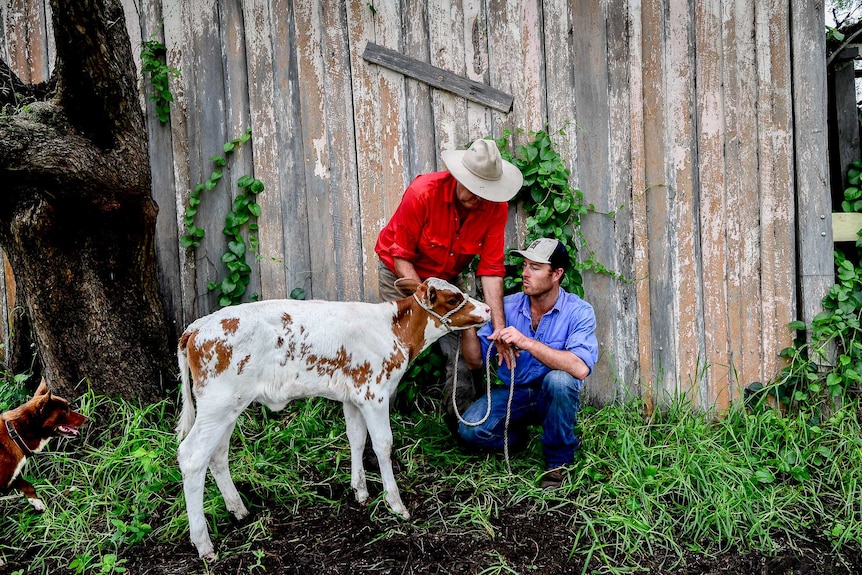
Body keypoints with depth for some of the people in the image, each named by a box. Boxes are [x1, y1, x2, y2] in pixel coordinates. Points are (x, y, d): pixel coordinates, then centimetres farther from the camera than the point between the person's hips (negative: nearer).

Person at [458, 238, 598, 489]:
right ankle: (519, 434, 13)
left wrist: (527, 343, -36)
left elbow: (580, 368, -33)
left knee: (559, 379, -36)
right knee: (470, 428, -23)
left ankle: (557, 459, -9)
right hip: (513, 394, 2)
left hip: (553, 398, -2)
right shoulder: (507, 307, -6)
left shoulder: (579, 312, -15)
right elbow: (475, 361, -6)